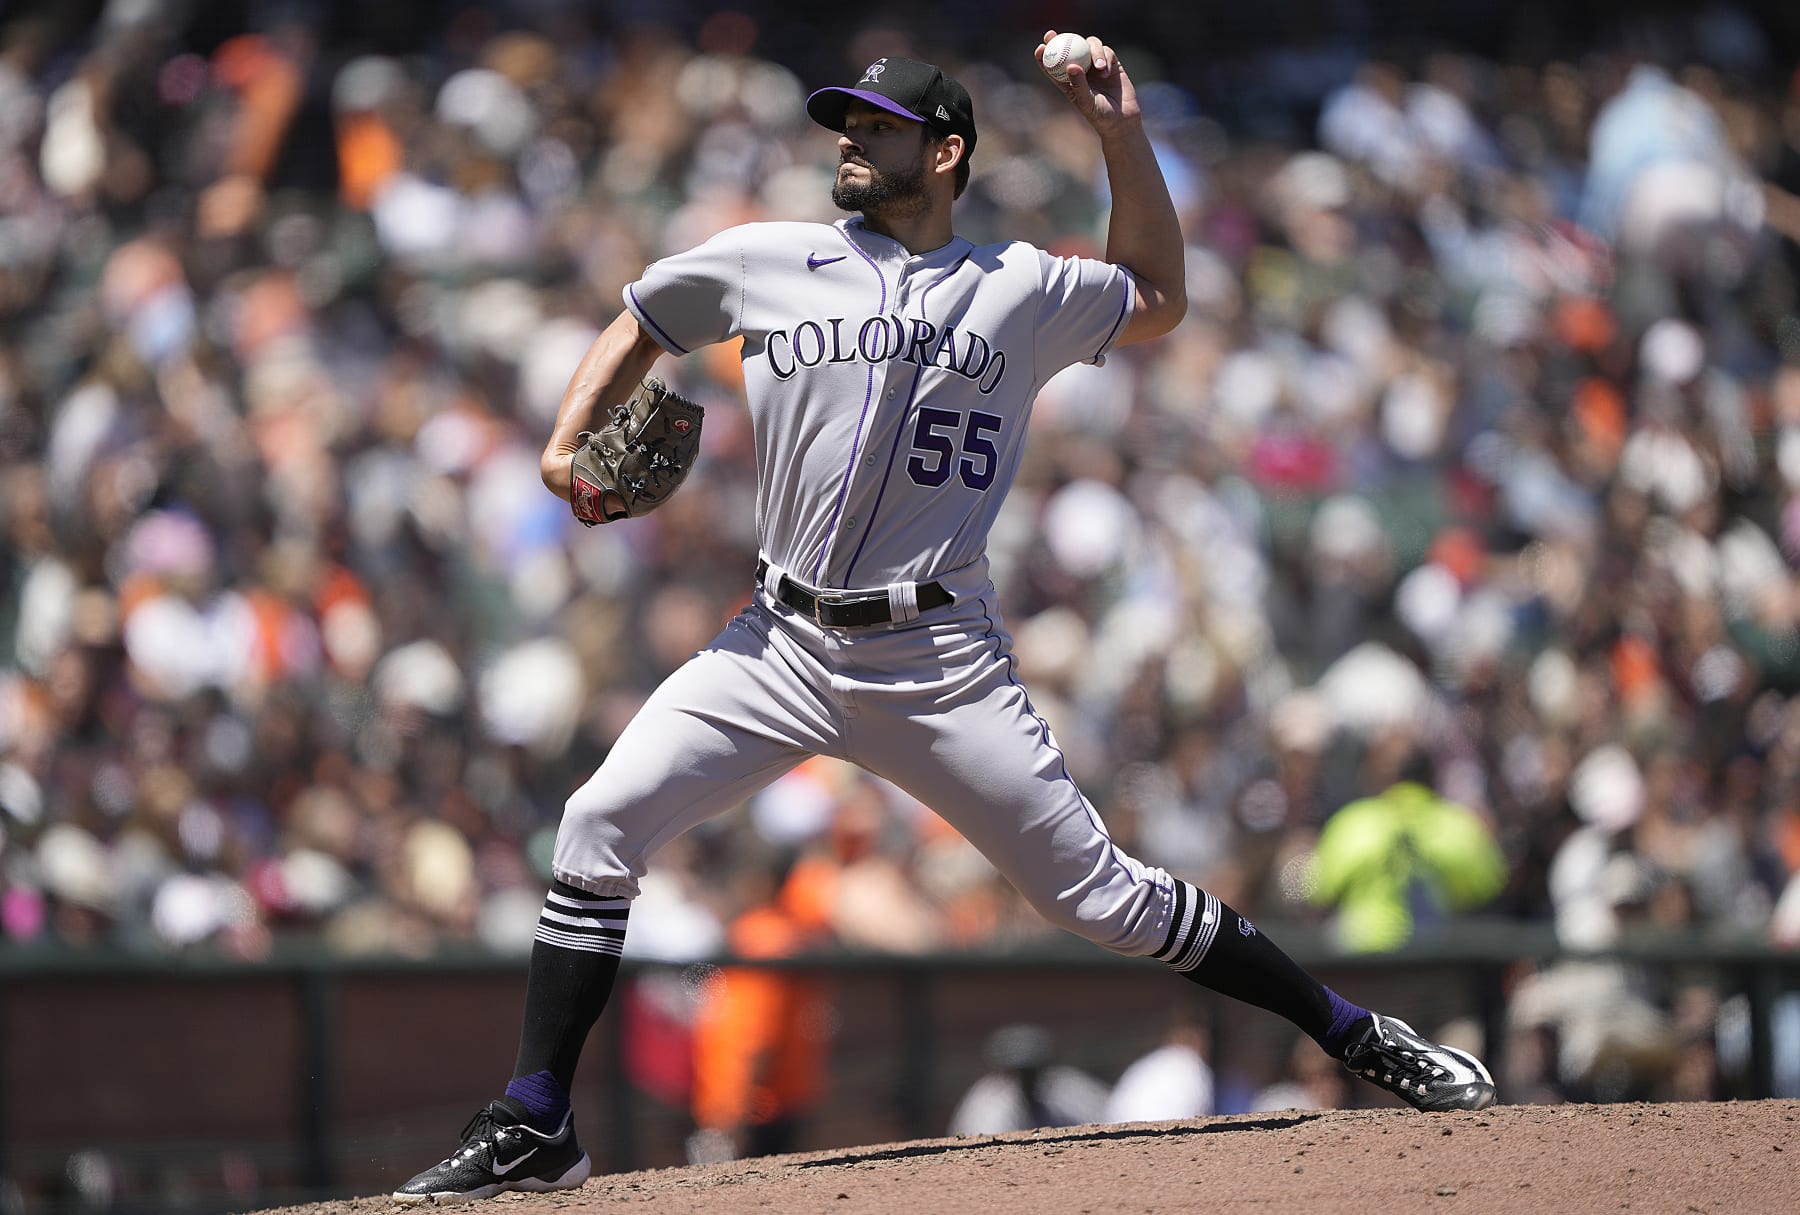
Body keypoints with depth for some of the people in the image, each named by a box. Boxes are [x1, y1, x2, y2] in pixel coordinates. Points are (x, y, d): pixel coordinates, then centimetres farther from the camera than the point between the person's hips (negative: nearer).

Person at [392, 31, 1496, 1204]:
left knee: (1099, 890, -3)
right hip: (784, 643, 2)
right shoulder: (769, 264, 7)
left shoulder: (1021, 290, 6)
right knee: (601, 824, -12)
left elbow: (1158, 299, 23)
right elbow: (641, 325, 22)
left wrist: (1122, 134, 13)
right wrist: (569, 443, 4)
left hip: (940, 656, -2)